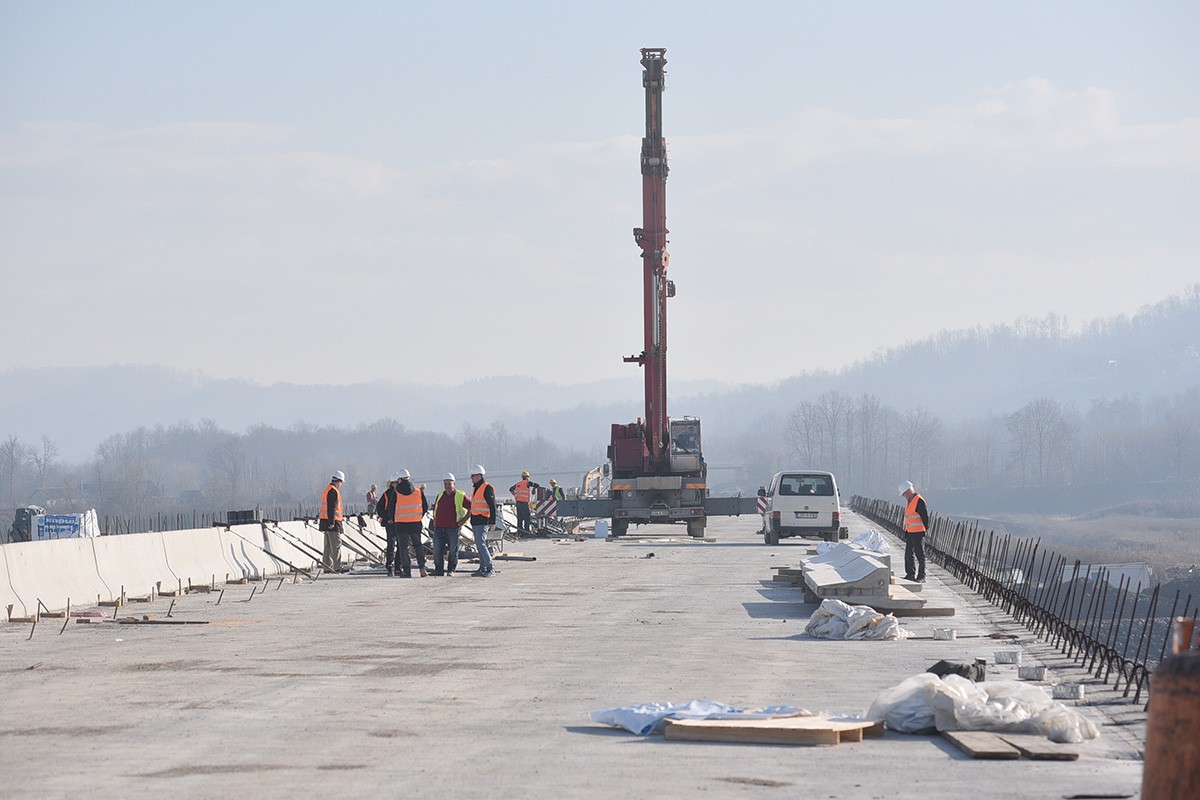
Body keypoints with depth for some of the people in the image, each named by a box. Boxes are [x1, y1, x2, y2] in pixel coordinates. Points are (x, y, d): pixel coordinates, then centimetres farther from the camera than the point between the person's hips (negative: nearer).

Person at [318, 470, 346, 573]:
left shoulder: (327, 490, 19)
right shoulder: (334, 491, -14)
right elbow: (332, 508, -21)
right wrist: (332, 522, -23)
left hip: (325, 521, 10)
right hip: (332, 522, -10)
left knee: (328, 545, 12)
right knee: (336, 545, -9)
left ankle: (327, 567, 14)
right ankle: (337, 567, -12)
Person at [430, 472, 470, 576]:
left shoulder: (460, 496, 0)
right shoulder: (440, 495, 16)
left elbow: (471, 508, 0)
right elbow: (435, 508, 30)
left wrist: (463, 520, -5)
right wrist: (435, 520, 18)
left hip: (453, 528, -5)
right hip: (439, 528, 5)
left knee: (453, 550, -1)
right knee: (437, 549, 0)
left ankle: (451, 570, 5)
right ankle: (438, 569, 5)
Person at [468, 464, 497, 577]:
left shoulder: (487, 488, -12)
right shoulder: (475, 488, 17)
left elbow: (492, 506, -15)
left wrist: (493, 522, -19)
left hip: (483, 522, -9)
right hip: (475, 522, 9)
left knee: (481, 544, -15)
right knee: (479, 546, 10)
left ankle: (490, 569, -14)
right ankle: (483, 569, 14)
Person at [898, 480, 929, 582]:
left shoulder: (919, 501, -16)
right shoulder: (909, 501, 14)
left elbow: (925, 516, -17)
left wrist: (927, 529, -14)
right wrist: (905, 532, 21)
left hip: (918, 533, -10)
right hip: (909, 532, 10)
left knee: (920, 554, -2)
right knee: (908, 554, 12)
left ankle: (921, 576, 3)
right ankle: (910, 574, 19)